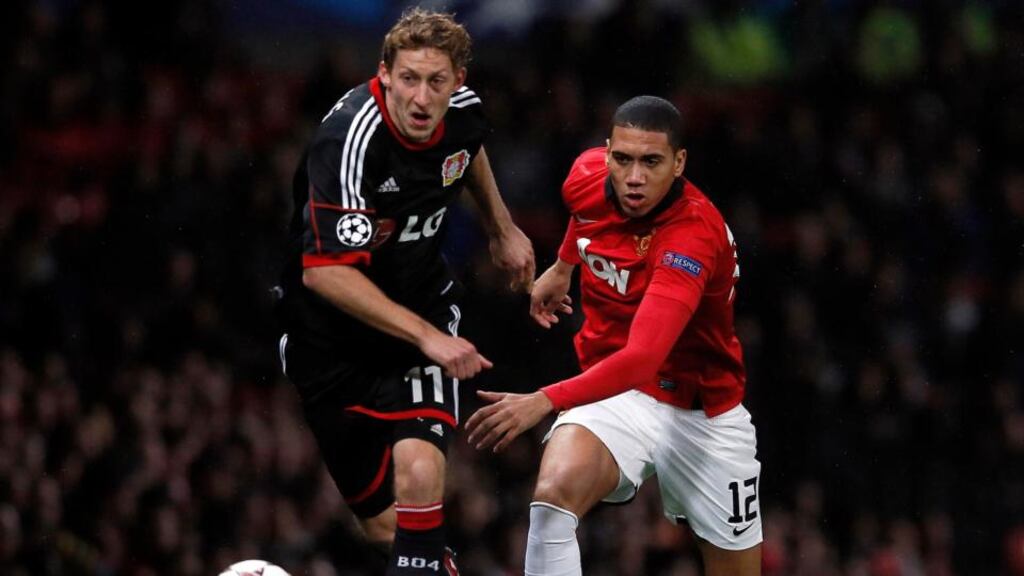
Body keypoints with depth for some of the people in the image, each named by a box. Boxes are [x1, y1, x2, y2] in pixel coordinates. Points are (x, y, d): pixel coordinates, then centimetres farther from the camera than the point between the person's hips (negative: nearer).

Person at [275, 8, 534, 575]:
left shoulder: (461, 108, -10)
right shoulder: (349, 139, -29)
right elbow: (324, 272, -33)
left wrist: (502, 229, 25)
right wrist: (427, 336, -37)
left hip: (424, 307, 3)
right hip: (329, 333, -3)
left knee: (419, 475, -23)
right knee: (385, 524, 3)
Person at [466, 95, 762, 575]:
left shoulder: (695, 234, -30)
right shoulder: (588, 176, -11)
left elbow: (642, 358, -42)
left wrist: (545, 402, -53)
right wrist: (563, 265, 30)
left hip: (704, 413, -3)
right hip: (615, 394, 3)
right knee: (555, 491, -29)